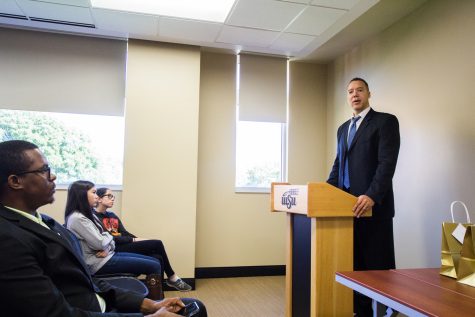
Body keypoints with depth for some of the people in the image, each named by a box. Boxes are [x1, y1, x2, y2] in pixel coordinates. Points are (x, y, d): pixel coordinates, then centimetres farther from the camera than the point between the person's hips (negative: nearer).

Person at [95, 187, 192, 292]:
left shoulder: (112, 215, 21)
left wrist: (140, 240, -3)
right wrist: (134, 240, -15)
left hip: (123, 245, 8)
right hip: (115, 249, -8)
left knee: (158, 259, -14)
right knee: (157, 244, -17)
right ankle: (172, 277, 0)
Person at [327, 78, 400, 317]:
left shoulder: (385, 121, -2)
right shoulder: (343, 128, 19)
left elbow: (387, 162, -13)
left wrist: (371, 196, -24)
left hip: (373, 206, -6)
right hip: (348, 205, 6)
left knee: (378, 265, 0)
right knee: (355, 263, 10)